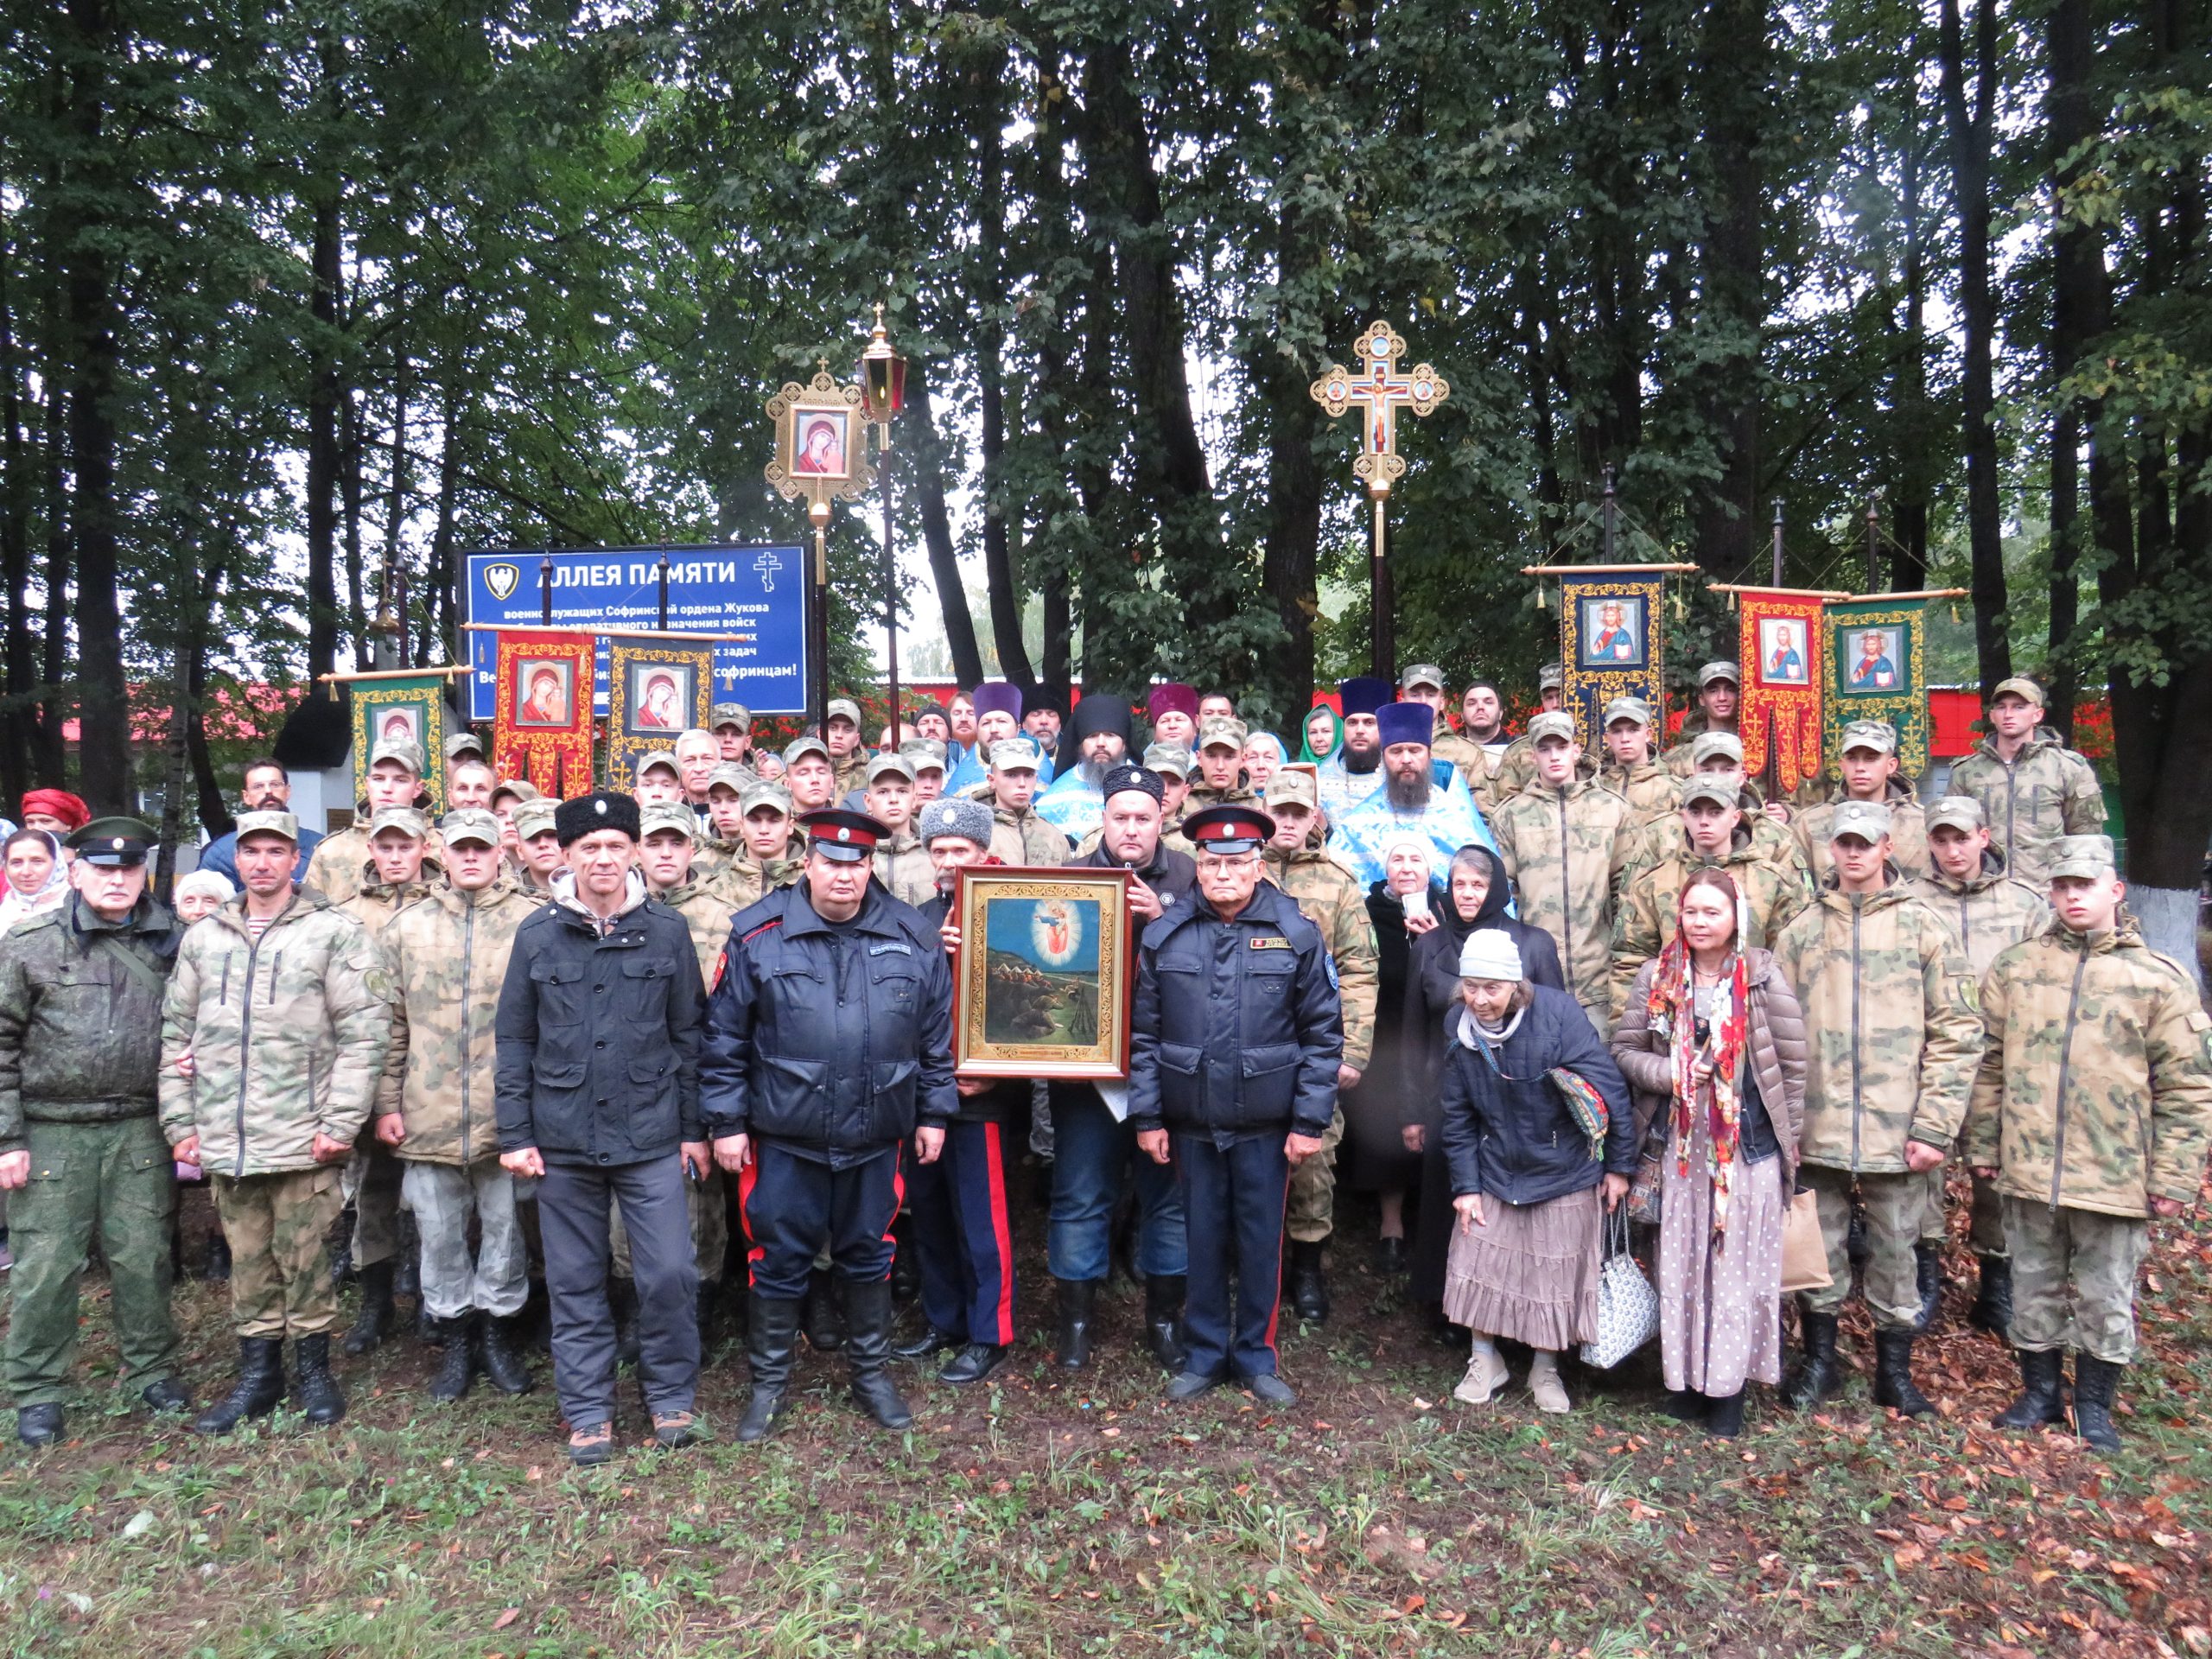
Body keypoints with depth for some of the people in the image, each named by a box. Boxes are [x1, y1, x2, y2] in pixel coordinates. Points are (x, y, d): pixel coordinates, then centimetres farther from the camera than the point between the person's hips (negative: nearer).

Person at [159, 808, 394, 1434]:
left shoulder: (334, 932, -3)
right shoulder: (203, 939, 12)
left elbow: (363, 1032, -8)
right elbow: (177, 1034, 15)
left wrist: (340, 1122, -12)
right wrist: (180, 1121, 8)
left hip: (302, 1138, -4)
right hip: (226, 1140, 4)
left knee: (304, 1259, 4)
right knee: (247, 1260, 13)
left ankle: (313, 1370, 21)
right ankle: (258, 1374, 27)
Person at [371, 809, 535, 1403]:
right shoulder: (405, 927, 8)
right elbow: (392, 1024, 9)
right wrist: (387, 1103, 5)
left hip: (507, 1114, -2)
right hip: (428, 1116, 2)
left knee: (506, 1227, 9)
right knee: (439, 1233, 12)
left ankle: (497, 1329, 28)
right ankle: (455, 1337, 29)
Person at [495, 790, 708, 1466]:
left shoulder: (668, 931, -1)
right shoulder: (537, 935, 0)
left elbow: (689, 1033, 3)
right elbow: (514, 1041, 5)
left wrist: (694, 1127, 3)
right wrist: (515, 1134, 1)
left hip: (652, 1137, -1)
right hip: (563, 1139, 1)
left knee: (670, 1274, -1)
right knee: (575, 1284, 11)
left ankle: (671, 1397, 22)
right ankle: (588, 1413, 27)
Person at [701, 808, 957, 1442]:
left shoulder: (914, 937, -1)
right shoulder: (758, 935, -6)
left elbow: (936, 1037, 6)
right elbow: (725, 1038, -2)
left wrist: (933, 1113, 7)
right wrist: (726, 1121, -3)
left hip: (876, 1137, 2)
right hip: (783, 1136, -1)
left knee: (868, 1257, 16)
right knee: (779, 1260, 10)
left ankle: (871, 1372, 35)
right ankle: (769, 1382, 29)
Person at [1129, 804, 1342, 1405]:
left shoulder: (1295, 934, -4)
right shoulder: (1164, 936, 0)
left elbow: (1323, 1034, -2)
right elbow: (1143, 1034, 2)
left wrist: (1311, 1121, -6)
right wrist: (1147, 1117, -1)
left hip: (1266, 1124, -1)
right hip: (1191, 1123, 1)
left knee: (1261, 1240, 10)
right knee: (1201, 1238, 11)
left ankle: (1256, 1356, 28)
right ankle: (1203, 1354, 28)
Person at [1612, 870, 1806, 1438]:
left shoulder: (1761, 976, -5)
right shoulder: (1658, 977, 1)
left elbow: (1793, 1061, -1)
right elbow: (1624, 1049, 5)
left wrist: (1788, 1137, 0)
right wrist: (1669, 1073, -12)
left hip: (1749, 1147, -2)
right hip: (1681, 1145, 2)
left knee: (1739, 1259, 3)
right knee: (1682, 1259, 8)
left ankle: (1729, 1384, 17)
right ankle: (1689, 1377, 23)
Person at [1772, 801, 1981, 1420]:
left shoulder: (1925, 928, 0)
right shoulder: (1800, 932, 5)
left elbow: (1957, 1033, -3)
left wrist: (1934, 1128, -9)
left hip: (1897, 1132, -1)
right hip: (1817, 1131, 1)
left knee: (1895, 1249, 11)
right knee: (1819, 1246, 12)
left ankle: (1895, 1369, 28)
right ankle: (1819, 1359, 29)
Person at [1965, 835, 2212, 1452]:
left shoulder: (2160, 978, -3)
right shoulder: (2014, 967, 3)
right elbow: (1991, 1064, 8)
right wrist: (1983, 1145, 7)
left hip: (2115, 1175, -2)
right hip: (2028, 1169, 2)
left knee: (2105, 1299, 11)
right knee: (2034, 1290, 14)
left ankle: (2095, 1406, 29)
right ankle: (2040, 1394, 31)